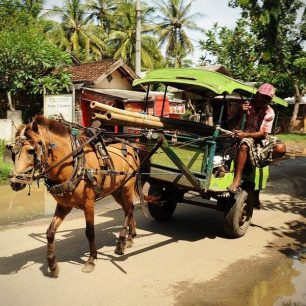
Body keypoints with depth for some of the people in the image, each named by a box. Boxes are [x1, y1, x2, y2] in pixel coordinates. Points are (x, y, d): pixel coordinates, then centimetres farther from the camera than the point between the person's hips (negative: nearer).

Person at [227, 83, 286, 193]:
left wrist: (245, 134, -25)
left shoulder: (269, 112, -2)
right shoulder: (247, 105, -3)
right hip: (245, 136, -2)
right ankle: (237, 180, -38)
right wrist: (240, 112, -26)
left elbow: (263, 133, -9)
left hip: (260, 138, 2)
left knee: (281, 148, -26)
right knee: (244, 146, -40)